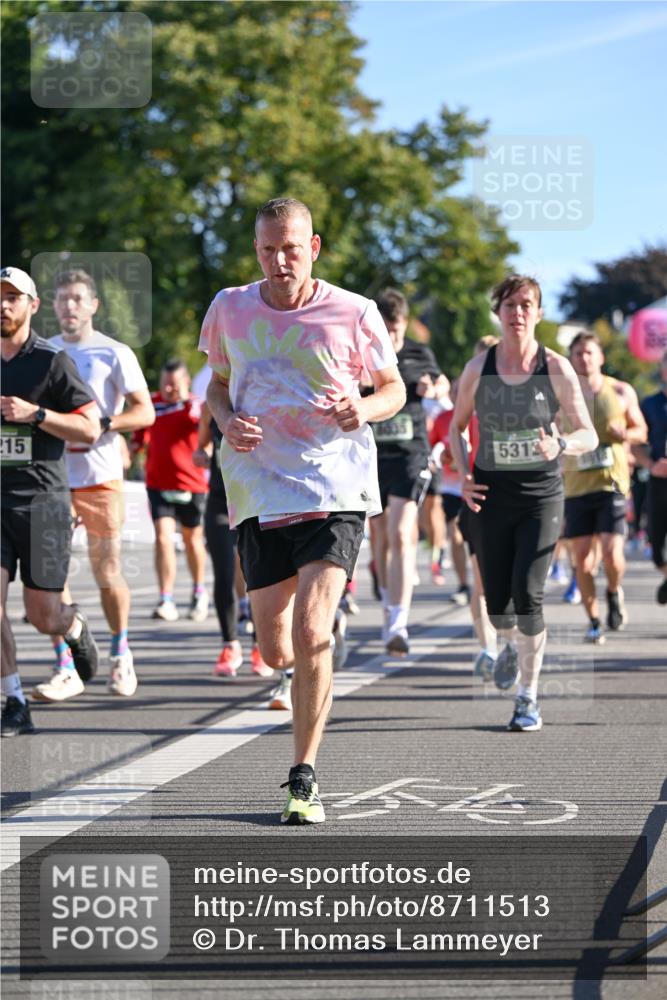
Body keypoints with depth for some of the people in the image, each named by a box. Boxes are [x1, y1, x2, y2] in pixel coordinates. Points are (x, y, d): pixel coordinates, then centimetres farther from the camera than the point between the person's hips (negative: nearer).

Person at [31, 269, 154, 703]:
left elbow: (145, 412, -3)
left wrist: (103, 424, -16)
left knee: (108, 572, 2)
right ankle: (66, 669, -2)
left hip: (100, 476, -3)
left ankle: (120, 653, 25)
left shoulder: (114, 354, 0)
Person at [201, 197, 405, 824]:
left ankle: (304, 778, -3)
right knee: (277, 651, 2)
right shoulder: (229, 309, 5)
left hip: (336, 489, -3)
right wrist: (227, 421, -2)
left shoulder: (353, 314, -2)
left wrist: (363, 409, -13)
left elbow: (393, 388, 10)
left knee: (311, 635, -17)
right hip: (259, 489, 3)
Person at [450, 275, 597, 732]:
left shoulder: (556, 369, -6)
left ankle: (529, 699, -2)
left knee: (527, 594, -16)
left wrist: (560, 444, -25)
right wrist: (463, 475, -2)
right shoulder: (478, 368, -1)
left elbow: (589, 435, -3)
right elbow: (457, 428, 13)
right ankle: (514, 646, 41)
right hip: (492, 495, 2)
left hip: (542, 495, -2)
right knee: (498, 607, 2)